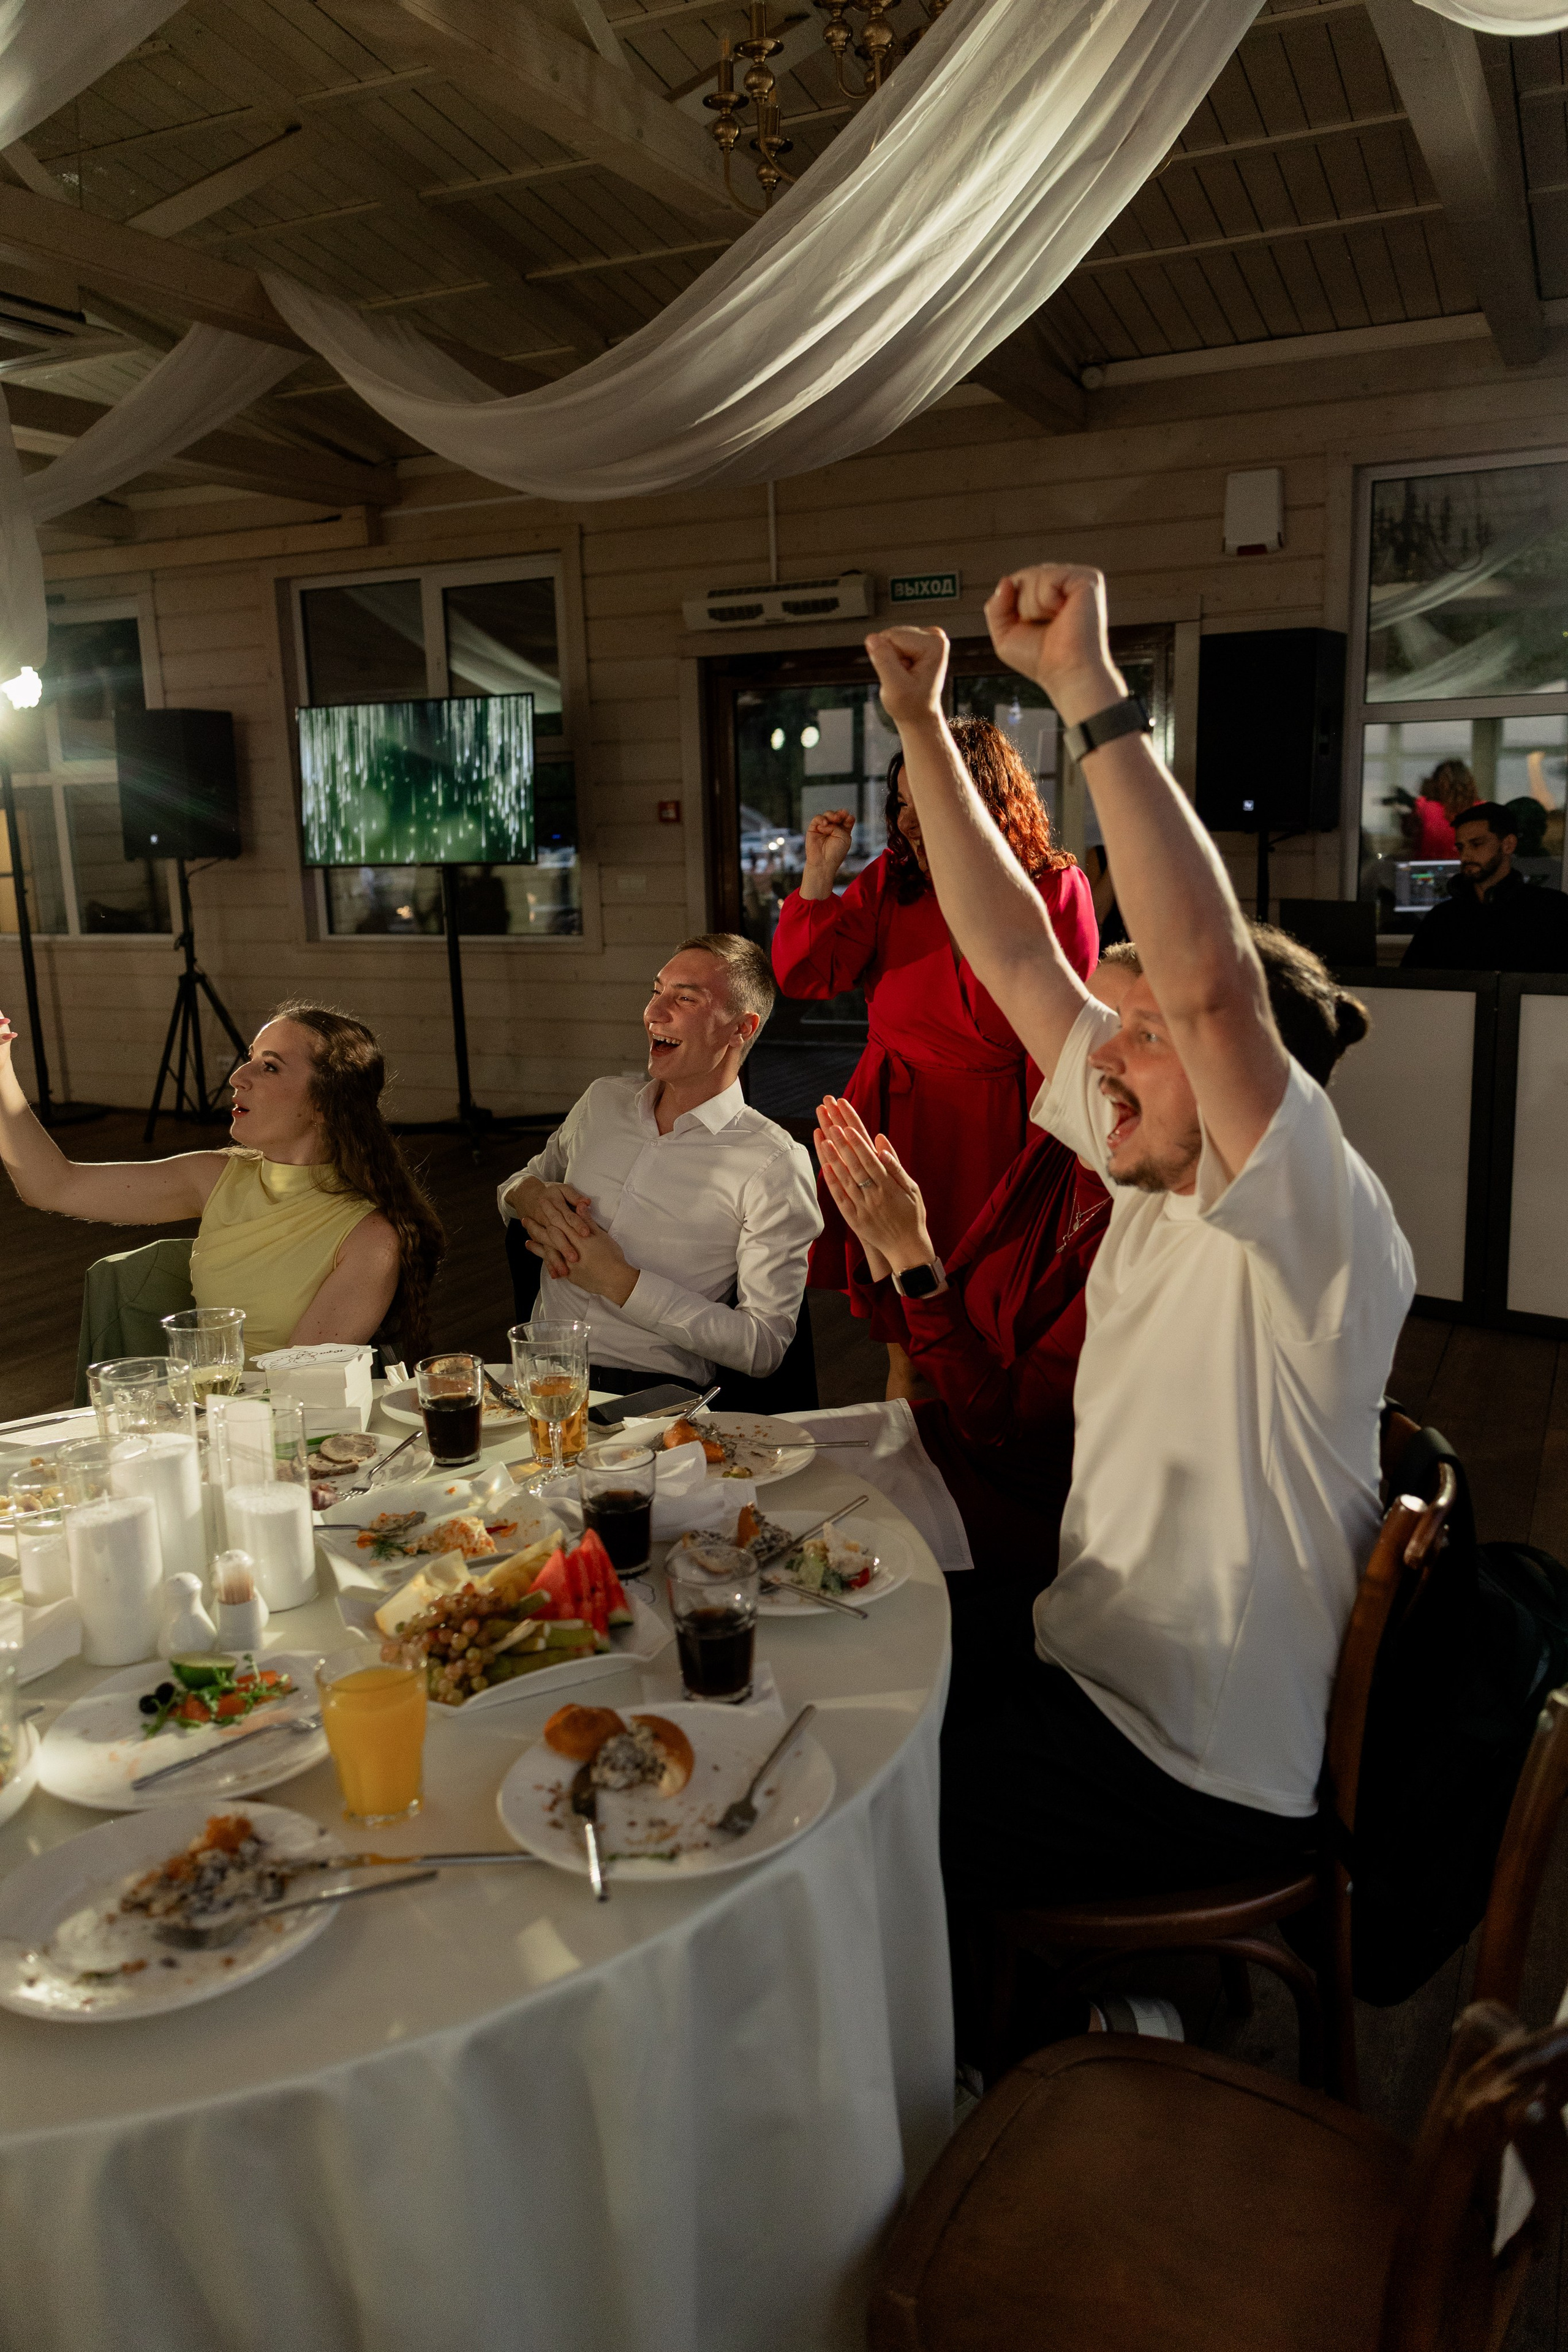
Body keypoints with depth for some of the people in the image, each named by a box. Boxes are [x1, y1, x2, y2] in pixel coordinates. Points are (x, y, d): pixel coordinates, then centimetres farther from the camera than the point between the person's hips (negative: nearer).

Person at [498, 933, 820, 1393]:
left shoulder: (774, 1167, -5)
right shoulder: (603, 1100, 14)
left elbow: (765, 1346, -9)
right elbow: (512, 1186, 30)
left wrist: (620, 1282, -13)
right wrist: (531, 1194, 3)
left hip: (652, 1390, -5)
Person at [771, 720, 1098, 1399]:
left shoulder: (1057, 889, -5)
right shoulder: (889, 879, 4)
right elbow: (803, 977, 0)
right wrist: (820, 871, -8)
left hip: (993, 1125, -3)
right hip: (892, 1115, 3)